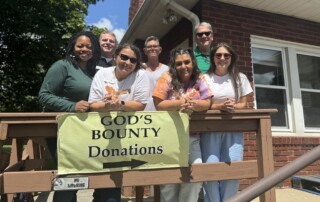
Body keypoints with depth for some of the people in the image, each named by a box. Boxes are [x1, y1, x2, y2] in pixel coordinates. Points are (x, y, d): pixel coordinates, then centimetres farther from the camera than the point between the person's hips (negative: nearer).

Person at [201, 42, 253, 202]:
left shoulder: (240, 78, 10)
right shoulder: (205, 78, 2)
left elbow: (243, 104, 9)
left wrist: (233, 106, -13)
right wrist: (220, 106, -18)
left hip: (234, 130, 2)